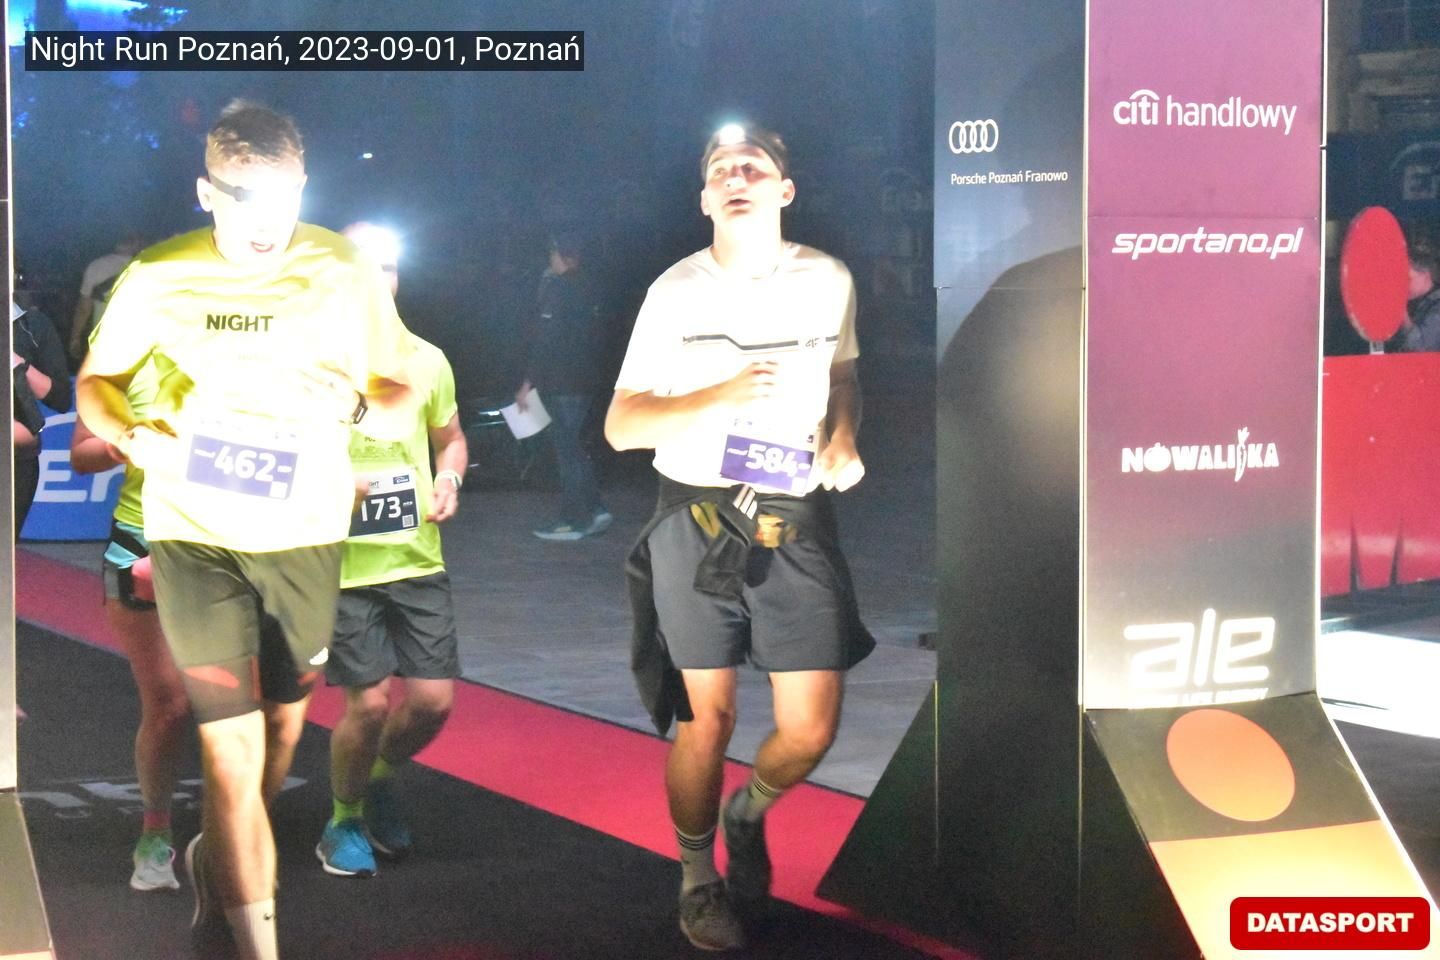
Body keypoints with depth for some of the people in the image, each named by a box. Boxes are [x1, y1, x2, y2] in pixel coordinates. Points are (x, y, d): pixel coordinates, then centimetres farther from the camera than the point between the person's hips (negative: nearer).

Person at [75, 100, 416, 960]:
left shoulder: (345, 271, -3)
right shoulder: (160, 277, -4)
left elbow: (400, 400, 2)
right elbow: (95, 382, 9)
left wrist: (350, 404, -20)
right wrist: (132, 435, -12)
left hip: (306, 534, 2)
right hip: (194, 534, -2)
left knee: (283, 726, 18)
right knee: (233, 751, -6)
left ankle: (217, 863, 47)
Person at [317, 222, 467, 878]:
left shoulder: (426, 361, 6)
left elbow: (451, 439, 21)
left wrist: (449, 480, 0)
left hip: (418, 561, 4)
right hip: (343, 567, -4)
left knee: (433, 700, 2)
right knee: (370, 702, -7)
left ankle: (379, 777, 33)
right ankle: (345, 819, 20)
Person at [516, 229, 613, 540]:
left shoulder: (557, 289, -14)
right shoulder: (587, 289, 11)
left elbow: (544, 341, -18)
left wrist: (528, 383, -15)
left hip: (563, 384, -8)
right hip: (587, 382, 8)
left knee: (567, 450, -3)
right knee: (574, 447, 16)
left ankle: (574, 520, 0)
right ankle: (594, 511, 14)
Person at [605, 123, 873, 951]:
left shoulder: (829, 281, 3)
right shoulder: (676, 291, -3)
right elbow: (621, 426, -5)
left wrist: (844, 434, 2)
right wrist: (720, 396, -21)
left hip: (798, 525, 2)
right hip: (698, 525, -2)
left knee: (811, 730, -2)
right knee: (707, 718, 2)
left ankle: (747, 817, 30)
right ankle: (698, 877, 24)